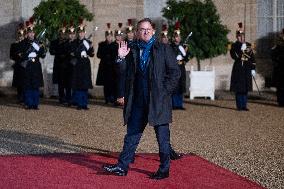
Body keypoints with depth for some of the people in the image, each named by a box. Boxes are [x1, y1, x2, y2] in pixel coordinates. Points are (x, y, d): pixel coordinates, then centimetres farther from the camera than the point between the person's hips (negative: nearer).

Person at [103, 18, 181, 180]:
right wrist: (121, 58, -3)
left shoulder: (164, 49, 1)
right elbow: (128, 76, 10)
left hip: (158, 101, -4)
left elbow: (175, 72, -2)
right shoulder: (132, 52, 11)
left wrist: (165, 91, -9)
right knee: (132, 134, 6)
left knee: (163, 136, 3)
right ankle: (123, 166, 11)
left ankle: (164, 169, 12)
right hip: (138, 101, 4)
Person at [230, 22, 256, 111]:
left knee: (245, 89, 5)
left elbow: (252, 58, 11)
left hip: (247, 70, 3)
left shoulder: (248, 45, 11)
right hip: (238, 69, -3)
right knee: (239, 89, -2)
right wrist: (241, 49, -21)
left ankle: (244, 105, 11)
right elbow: (234, 56, -15)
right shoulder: (234, 45, 0)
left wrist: (253, 69, 5)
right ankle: (239, 106, 4)